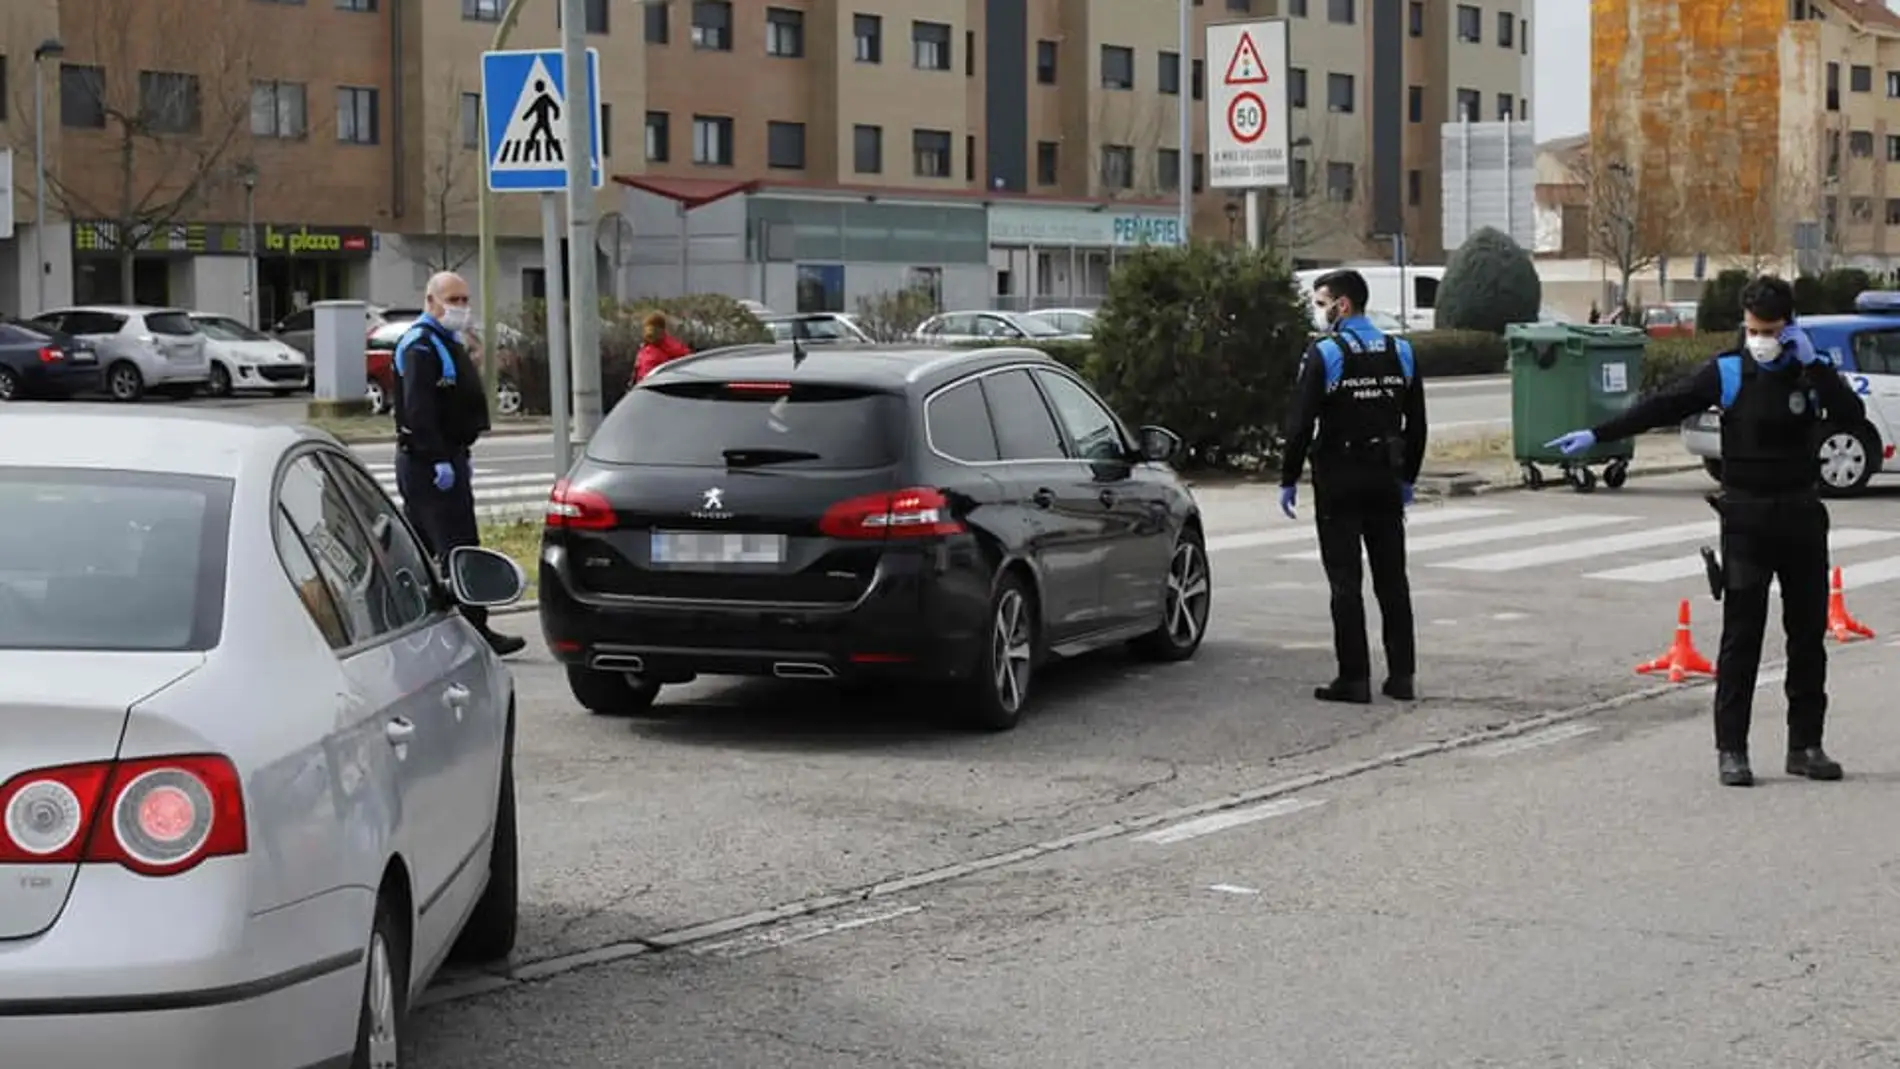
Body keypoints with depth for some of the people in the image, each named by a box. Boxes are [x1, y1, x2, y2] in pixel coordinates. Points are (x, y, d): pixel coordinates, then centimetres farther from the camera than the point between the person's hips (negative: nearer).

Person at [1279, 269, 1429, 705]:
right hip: (1385, 480, 5)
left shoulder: (1323, 354, -11)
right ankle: (1402, 674, 12)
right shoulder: (1400, 353, 7)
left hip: (1339, 482, -5)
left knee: (1345, 582, -1)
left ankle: (1354, 677, -2)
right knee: (1392, 579, 10)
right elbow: (1417, 424, 12)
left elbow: (1301, 424, -13)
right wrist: (1406, 477, 20)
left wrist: (1289, 480, -5)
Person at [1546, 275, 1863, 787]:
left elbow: (1853, 415, -12)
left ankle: (1806, 744, 15)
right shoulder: (1728, 373, -1)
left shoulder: (1812, 371, 2)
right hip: (1746, 517, -2)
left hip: (1802, 514, 2)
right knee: (1741, 635, -3)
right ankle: (1731, 748, -1)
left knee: (1809, 634, 7)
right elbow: (1663, 406, -4)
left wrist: (1813, 366, -18)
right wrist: (1598, 435, -9)